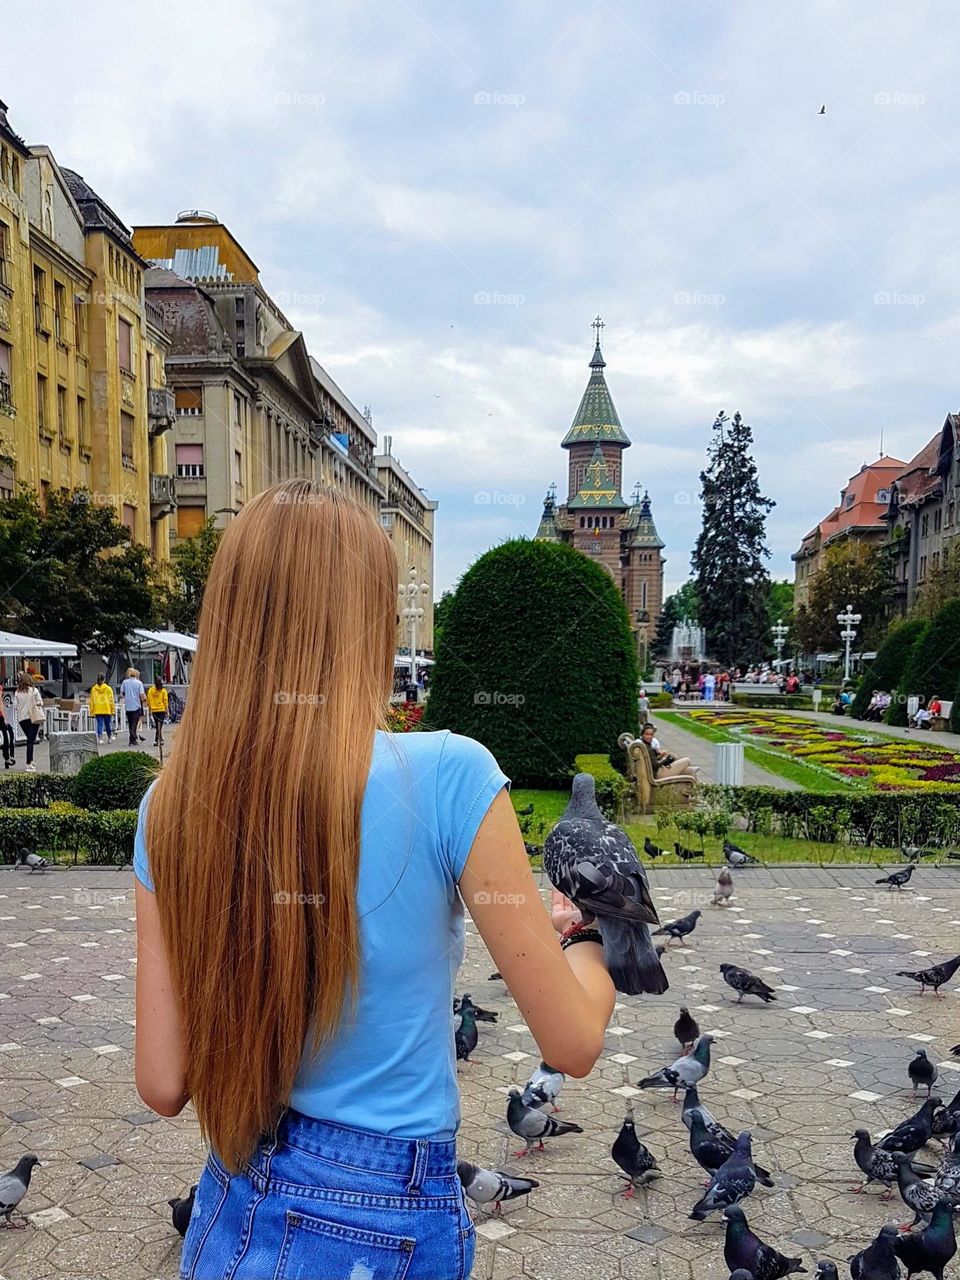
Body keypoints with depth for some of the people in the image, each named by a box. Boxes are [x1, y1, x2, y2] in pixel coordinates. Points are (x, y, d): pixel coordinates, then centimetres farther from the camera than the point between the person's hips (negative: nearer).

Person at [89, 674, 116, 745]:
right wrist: (113, 710, 3)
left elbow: (91, 701, 2)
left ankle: (99, 738, -13)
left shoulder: (93, 689, 1)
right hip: (107, 710, -1)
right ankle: (109, 737, 26)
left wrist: (92, 711, 7)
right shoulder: (108, 689, -5)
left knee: (99, 724, 2)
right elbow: (111, 700, -4)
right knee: (108, 724, 12)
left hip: (97, 711, 1)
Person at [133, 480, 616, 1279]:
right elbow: (573, 1044, -14)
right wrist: (588, 938, 6)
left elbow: (164, 1083, -5)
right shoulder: (447, 777, -22)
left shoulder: (171, 808, -10)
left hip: (233, 1215, 3)